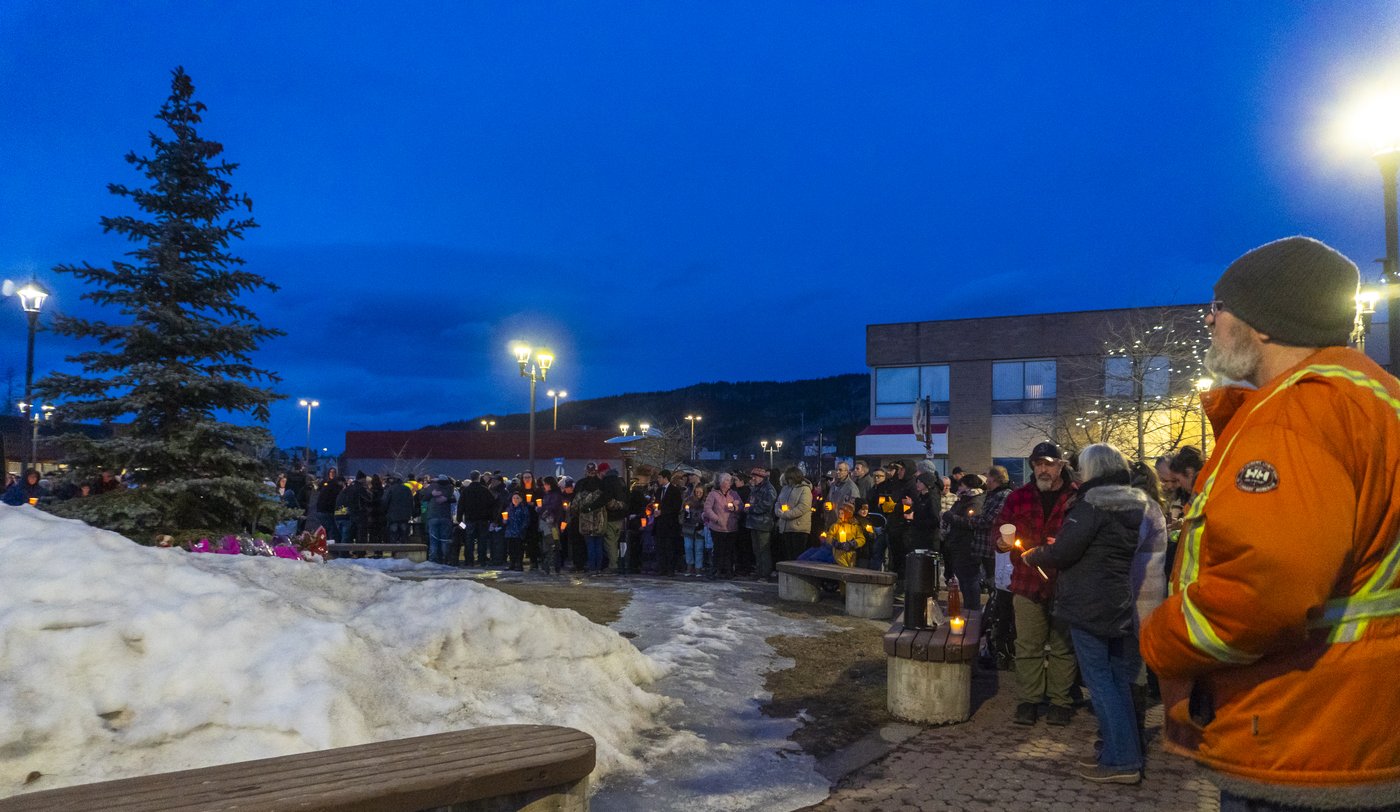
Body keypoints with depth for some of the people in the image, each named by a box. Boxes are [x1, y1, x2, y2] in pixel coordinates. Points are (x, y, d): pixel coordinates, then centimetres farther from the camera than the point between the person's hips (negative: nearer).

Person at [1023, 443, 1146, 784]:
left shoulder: (1092, 503, -14)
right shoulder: (1137, 505, 11)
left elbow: (1063, 552, -18)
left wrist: (1032, 555, 2)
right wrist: (1055, 547, 19)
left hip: (1090, 606, -8)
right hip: (1124, 605, 8)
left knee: (1099, 679, -1)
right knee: (1118, 680, 14)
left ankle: (1121, 760, 0)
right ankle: (1127, 756, 20)